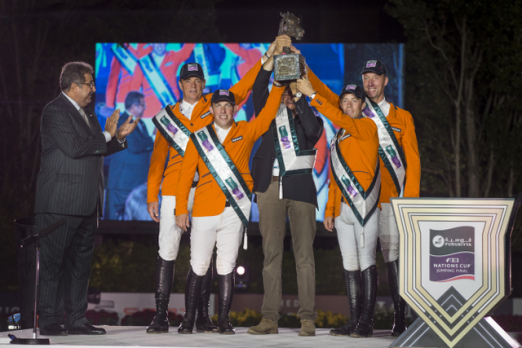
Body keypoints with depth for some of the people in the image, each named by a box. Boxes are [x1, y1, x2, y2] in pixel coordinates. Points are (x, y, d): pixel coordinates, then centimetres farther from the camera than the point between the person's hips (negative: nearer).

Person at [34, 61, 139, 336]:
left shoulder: (87, 113, 19)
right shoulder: (55, 111, -10)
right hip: (60, 203, -9)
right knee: (53, 262, -4)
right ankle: (49, 320, -1)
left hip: (86, 204, 9)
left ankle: (76, 319, 14)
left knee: (80, 262, 10)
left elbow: (97, 151, 23)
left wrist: (119, 137, 11)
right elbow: (74, 147, -21)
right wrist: (106, 135, -11)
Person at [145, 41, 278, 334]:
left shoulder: (213, 105, 10)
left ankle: (202, 315, 8)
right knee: (167, 253, -3)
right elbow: (158, 158, 12)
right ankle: (161, 315, 0)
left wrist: (266, 60, -8)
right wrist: (152, 196, 6)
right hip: (174, 191, 0)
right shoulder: (168, 116, 12)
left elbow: (242, 89, 2)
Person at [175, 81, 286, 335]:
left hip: (235, 209, 1)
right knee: (198, 267, 1)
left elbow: (268, 113, 4)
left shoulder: (246, 132, 10)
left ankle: (223, 321, 7)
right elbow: (186, 174, 6)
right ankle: (188, 319, 9)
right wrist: (181, 209, 1)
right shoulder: (199, 138, 7)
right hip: (205, 210, -1)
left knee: (227, 267, 3)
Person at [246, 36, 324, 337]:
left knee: (304, 253, -4)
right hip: (271, 186, 2)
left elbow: (313, 132, -9)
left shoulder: (307, 117, 12)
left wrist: (299, 96, -7)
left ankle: (308, 318, -4)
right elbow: (259, 90, 0)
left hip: (300, 185, -1)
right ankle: (270, 318, 1)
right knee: (272, 253, 1)